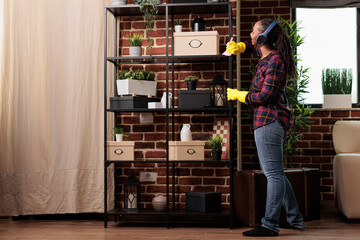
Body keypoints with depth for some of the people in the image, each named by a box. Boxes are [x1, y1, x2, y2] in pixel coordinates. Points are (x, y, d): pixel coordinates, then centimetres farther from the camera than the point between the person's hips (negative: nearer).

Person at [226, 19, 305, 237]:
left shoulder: (275, 61, -15)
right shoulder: (267, 55, 14)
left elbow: (264, 96, -19)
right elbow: (254, 45, 37)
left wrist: (237, 94, -6)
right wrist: (239, 47, 15)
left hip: (270, 120, -11)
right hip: (270, 120, 11)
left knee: (274, 173, -10)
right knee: (273, 172, 16)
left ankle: (270, 225, -8)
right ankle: (295, 219, 23)